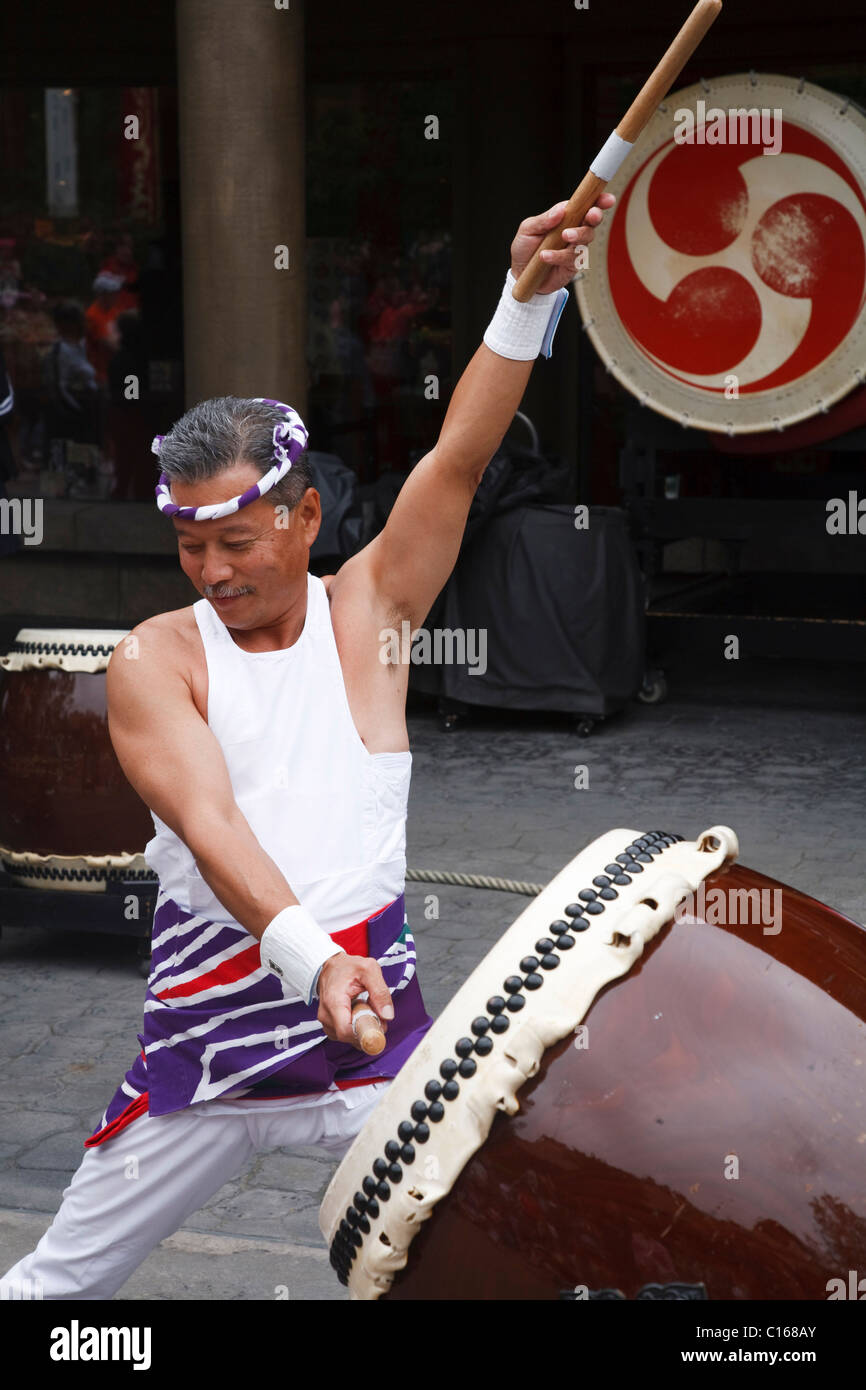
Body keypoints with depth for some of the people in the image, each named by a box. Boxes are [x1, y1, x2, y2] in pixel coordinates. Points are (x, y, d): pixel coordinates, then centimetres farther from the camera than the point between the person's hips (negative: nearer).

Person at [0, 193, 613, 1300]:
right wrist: (308, 955, -35)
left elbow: (458, 460, -10)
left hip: (375, 1028, 1)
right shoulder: (155, 658, -3)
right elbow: (209, 824, -18)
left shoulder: (368, 609, 3)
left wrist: (529, 298, -23)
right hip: (202, 1038, 0)